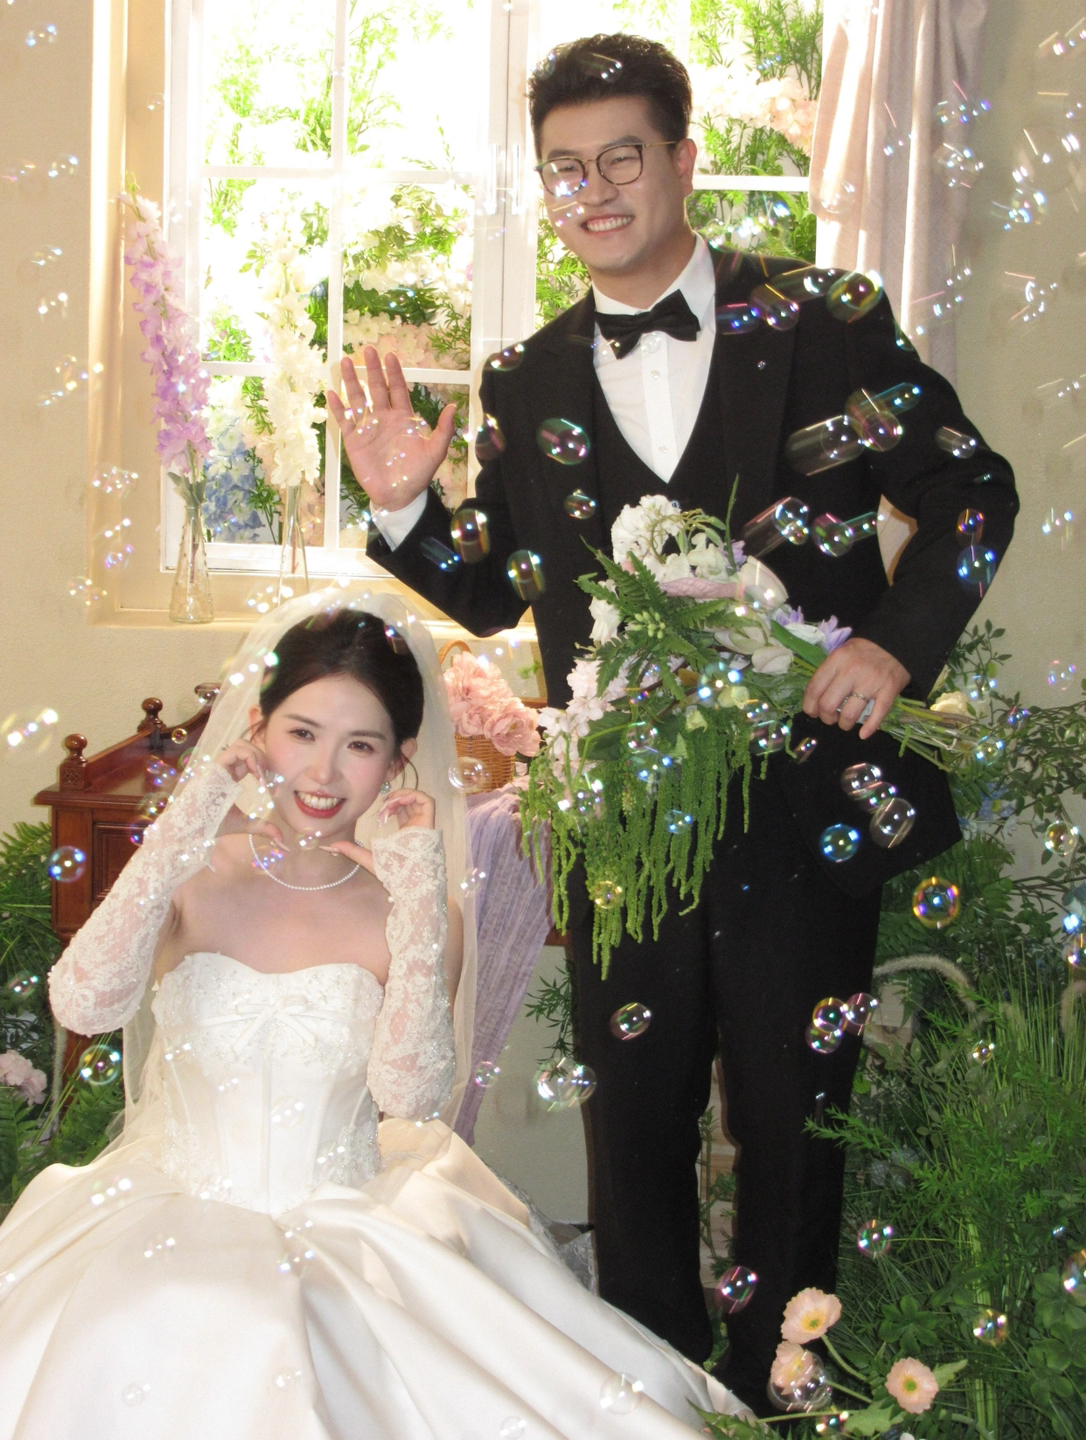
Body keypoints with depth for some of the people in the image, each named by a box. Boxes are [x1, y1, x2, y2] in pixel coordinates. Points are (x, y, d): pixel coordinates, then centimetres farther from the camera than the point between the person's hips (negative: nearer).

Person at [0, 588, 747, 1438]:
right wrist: (186, 827, -16)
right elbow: (84, 1006, -19)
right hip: (175, 1223, 0)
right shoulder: (193, 878, -1)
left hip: (349, 1233, 0)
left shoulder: (409, 911, -1)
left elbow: (413, 1096, -15)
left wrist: (420, 898, -15)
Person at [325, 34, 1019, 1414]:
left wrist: (899, 637, -12)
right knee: (634, 1130, 13)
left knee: (791, 1124, 12)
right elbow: (497, 588, 11)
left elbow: (973, 489, 2)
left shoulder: (820, 323, -3)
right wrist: (406, 507, -7)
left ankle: (775, 1390, 31)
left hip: (809, 807, -2)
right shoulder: (523, 384, 5)